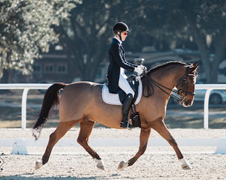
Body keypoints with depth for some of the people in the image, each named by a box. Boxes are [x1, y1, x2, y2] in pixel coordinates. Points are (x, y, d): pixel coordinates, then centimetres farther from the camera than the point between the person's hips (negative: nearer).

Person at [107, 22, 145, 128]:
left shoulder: (117, 44, 19)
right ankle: (124, 120, -24)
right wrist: (134, 69, -16)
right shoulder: (115, 45, -13)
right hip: (116, 76, -11)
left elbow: (123, 62, 23)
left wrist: (137, 67, 13)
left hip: (120, 75, 11)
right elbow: (120, 63, -20)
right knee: (130, 93, -22)